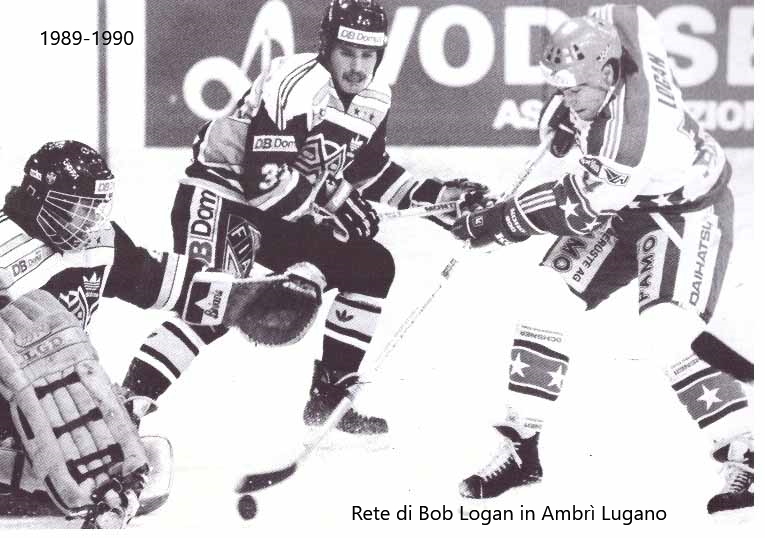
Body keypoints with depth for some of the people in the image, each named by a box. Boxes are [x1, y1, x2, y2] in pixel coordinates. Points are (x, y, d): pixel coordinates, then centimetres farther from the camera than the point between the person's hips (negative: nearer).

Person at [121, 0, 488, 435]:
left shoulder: (374, 99, 2)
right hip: (225, 195, -8)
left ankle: (329, 392, 11)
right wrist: (332, 201, -30)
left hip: (289, 212, 9)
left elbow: (369, 169, 14)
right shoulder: (294, 85, -25)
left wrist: (435, 196, 5)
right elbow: (265, 177, -29)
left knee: (372, 267, 4)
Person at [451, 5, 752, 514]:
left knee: (667, 331, -25)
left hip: (688, 208, -8)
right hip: (622, 203, 8)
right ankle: (524, 444, 7)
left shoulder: (633, 134, -37)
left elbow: (573, 209, -28)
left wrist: (496, 222, -19)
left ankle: (744, 453, -12)